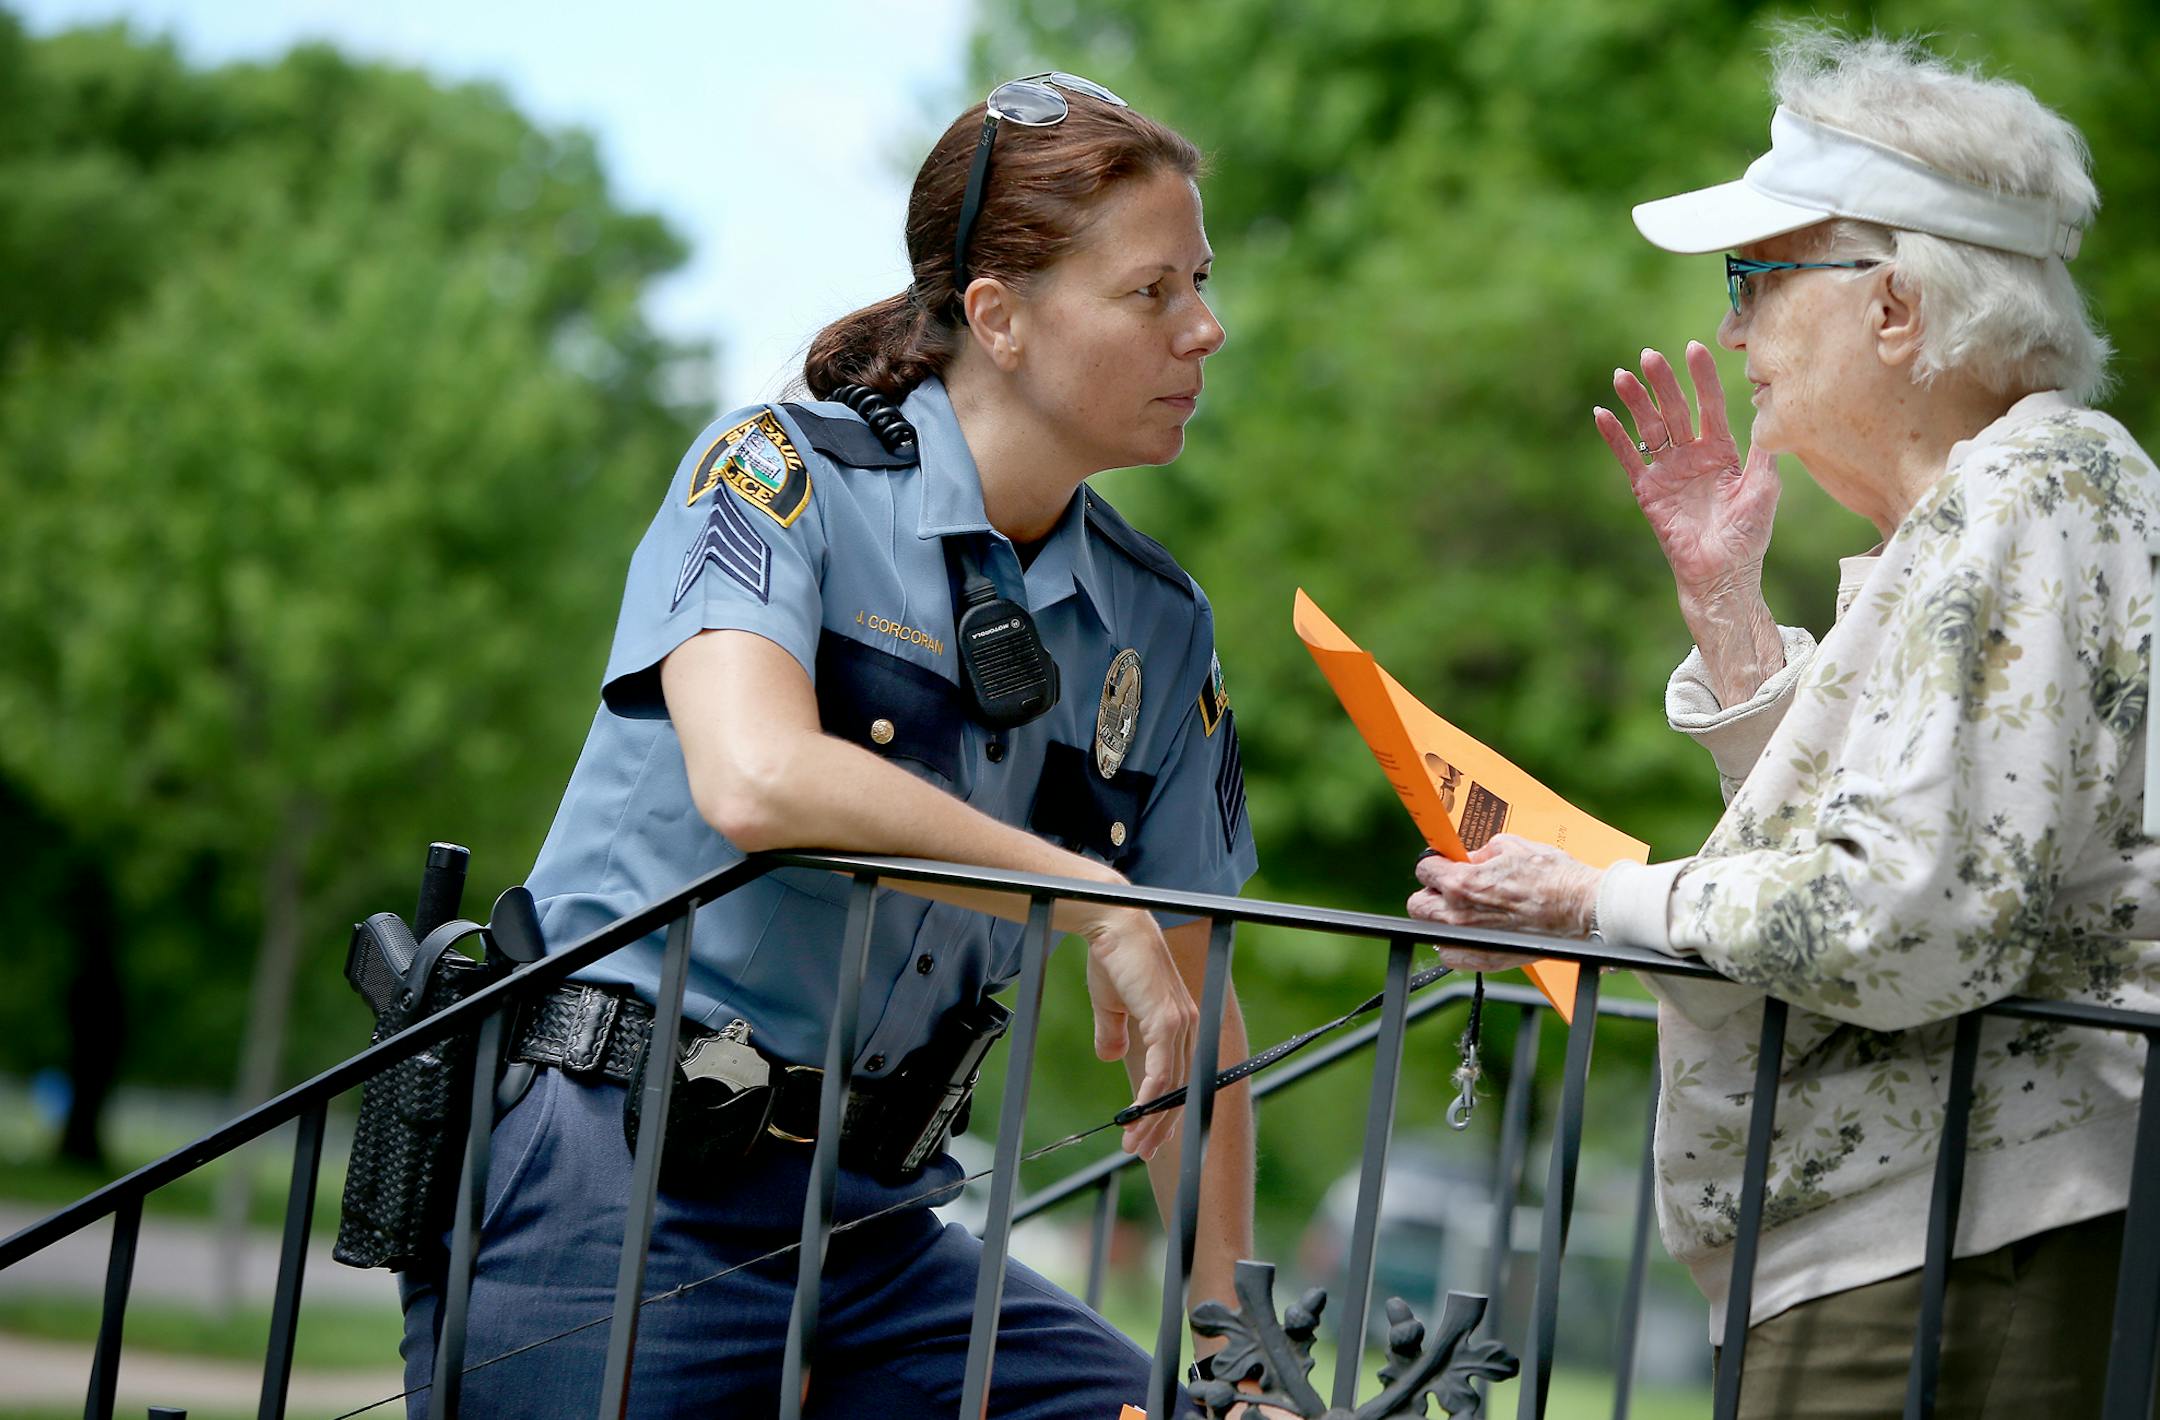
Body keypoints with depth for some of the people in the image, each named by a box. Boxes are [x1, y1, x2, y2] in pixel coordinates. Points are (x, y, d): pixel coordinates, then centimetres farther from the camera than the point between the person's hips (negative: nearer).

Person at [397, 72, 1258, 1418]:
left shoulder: (1159, 628, 8)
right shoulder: (785, 472, -8)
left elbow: (1189, 1014, 15)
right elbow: (755, 780, -28)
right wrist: (1088, 893, -21)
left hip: (867, 1222, 6)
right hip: (609, 1182, -5)